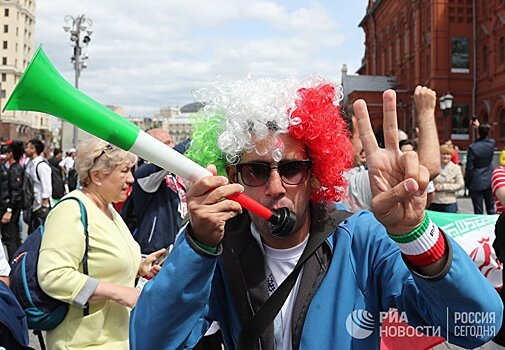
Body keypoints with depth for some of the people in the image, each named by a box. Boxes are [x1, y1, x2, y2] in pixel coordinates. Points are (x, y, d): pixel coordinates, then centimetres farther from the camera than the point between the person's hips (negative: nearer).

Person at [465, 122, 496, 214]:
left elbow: (469, 168, -13)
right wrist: (479, 126, 30)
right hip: (489, 181, 4)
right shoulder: (492, 144, -5)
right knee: (491, 209, 14)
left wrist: (467, 182, -1)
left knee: (478, 211, 2)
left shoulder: (472, 147, -18)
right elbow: (485, 139, 22)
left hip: (476, 183, -4)